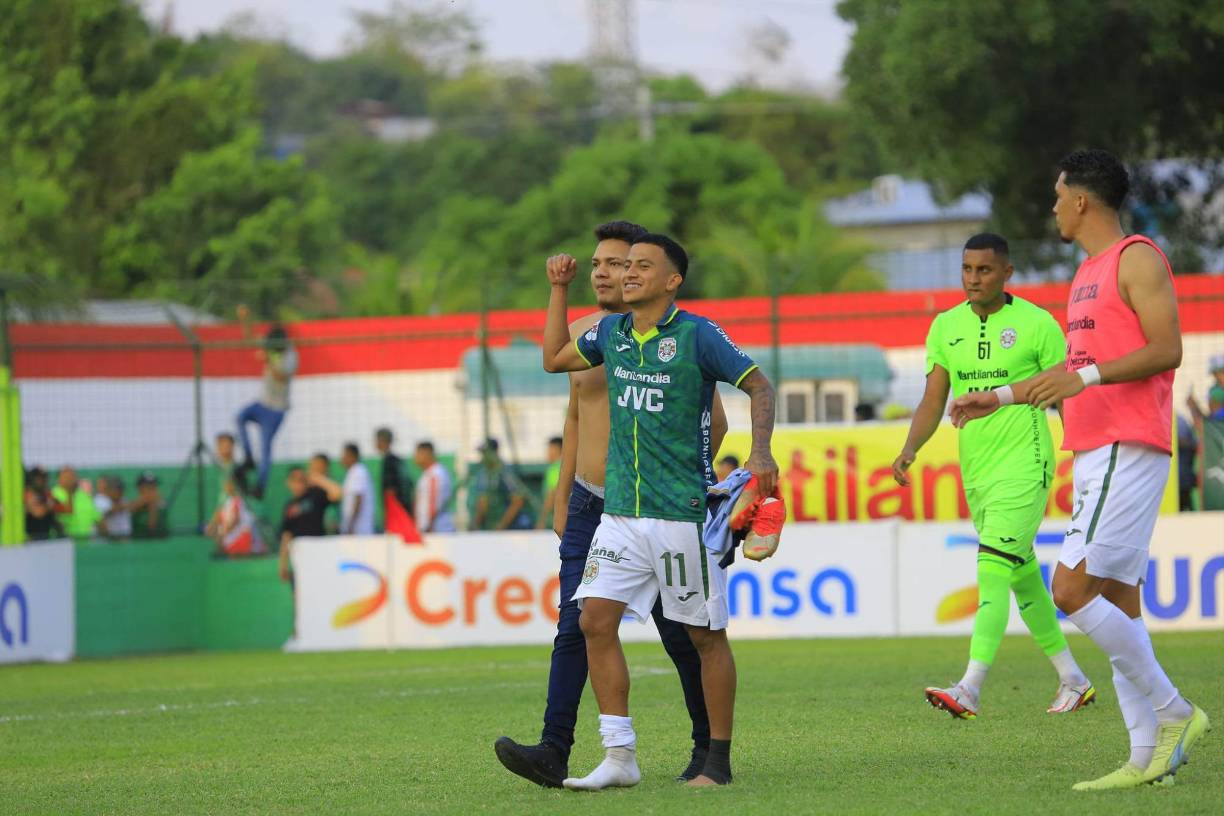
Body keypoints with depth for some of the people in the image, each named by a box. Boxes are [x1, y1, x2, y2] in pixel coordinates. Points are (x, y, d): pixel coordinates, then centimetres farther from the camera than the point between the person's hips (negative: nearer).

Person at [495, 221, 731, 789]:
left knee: (681, 634, 3)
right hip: (589, 507, 5)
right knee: (574, 626, -8)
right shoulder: (582, 333, 10)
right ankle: (554, 752, -16)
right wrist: (562, 498, 18)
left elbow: (712, 422, -6)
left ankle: (709, 748, 17)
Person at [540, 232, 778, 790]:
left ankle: (719, 761, 11)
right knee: (595, 621, -5)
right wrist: (559, 288, 21)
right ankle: (619, 758, 0)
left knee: (705, 634, 2)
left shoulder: (697, 335, -8)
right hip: (620, 511, 6)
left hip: (682, 513, -6)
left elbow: (759, 386, -4)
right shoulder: (611, 333, 10)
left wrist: (761, 452, -19)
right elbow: (554, 358, 26)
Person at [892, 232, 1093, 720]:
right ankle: (1072, 680, 24)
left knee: (993, 570, -17)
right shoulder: (946, 327, 8)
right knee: (1022, 576, 13)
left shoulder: (1036, 324, -6)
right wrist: (910, 450, -7)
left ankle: (970, 689, -25)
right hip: (975, 472, 6)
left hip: (1023, 466, -6)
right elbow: (934, 400, 9)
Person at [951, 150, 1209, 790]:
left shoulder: (1137, 258, -8)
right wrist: (1000, 398, 29)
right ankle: (1147, 757, 4)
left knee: (1073, 589, -16)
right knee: (1114, 598, 5)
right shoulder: (1087, 274, 22)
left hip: (1128, 450, -10)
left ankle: (1173, 712, -10)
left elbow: (1167, 349, -18)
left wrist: (1083, 376, -25)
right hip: (1092, 451, 10)